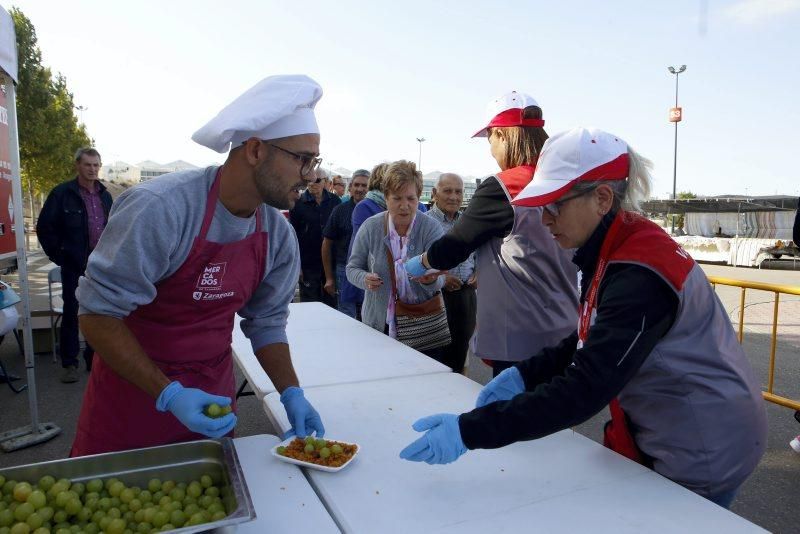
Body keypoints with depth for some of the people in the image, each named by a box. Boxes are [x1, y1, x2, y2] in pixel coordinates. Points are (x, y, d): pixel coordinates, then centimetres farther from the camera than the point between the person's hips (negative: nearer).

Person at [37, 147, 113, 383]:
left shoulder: (105, 195, 10)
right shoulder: (62, 193, -5)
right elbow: (44, 228, -4)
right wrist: (59, 257, -6)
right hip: (74, 267, -4)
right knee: (72, 313, 3)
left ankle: (93, 358, 23)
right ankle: (69, 363, 14)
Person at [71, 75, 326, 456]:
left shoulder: (279, 235, -9)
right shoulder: (159, 209, -28)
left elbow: (266, 322, 1)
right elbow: (98, 313, -23)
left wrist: (290, 393, -9)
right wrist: (167, 394, -28)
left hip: (212, 394, 5)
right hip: (131, 388, -4)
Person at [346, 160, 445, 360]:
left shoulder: (431, 228, -8)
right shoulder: (370, 227, -4)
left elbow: (439, 280, -14)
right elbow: (352, 268, 3)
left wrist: (431, 280, -37)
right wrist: (365, 279, -19)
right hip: (378, 323, 1)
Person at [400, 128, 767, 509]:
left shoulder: (640, 275, -31)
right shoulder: (609, 252, -2)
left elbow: (584, 390, -35)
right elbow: (590, 343, 8)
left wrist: (469, 431, -34)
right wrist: (524, 374, -5)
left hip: (702, 456, -8)